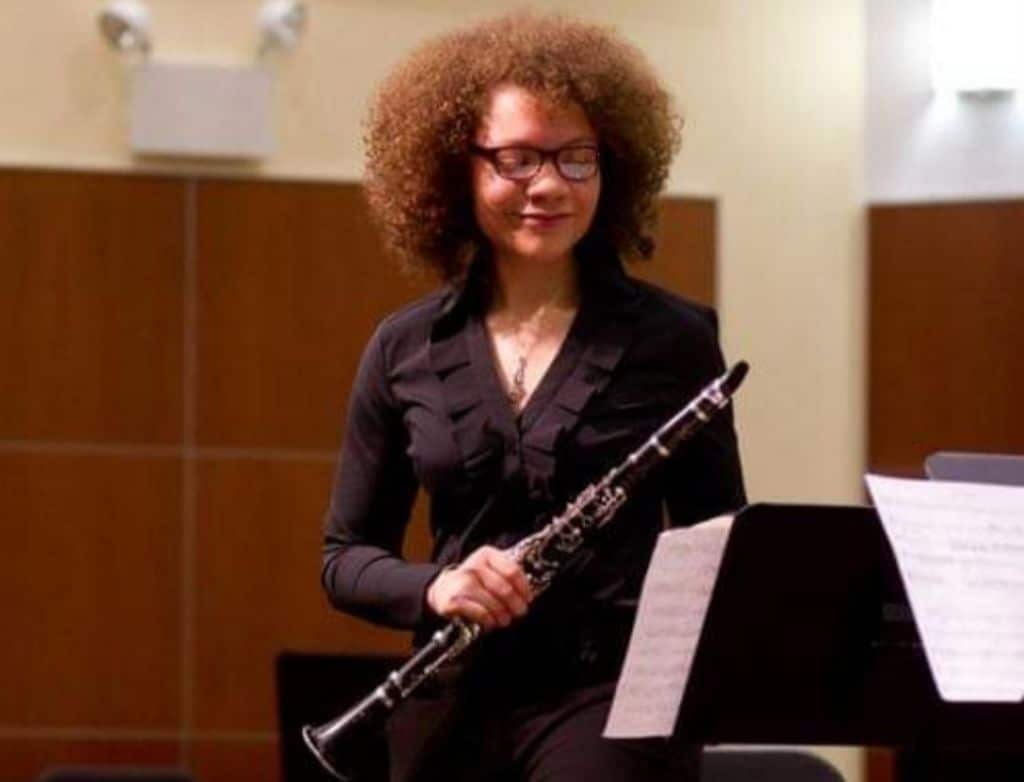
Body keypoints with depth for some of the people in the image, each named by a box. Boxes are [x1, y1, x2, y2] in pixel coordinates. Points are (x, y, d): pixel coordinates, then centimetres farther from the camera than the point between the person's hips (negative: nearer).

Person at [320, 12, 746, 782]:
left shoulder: (673, 339, 2)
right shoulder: (405, 352, 7)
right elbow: (346, 555, 11)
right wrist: (431, 587, -11)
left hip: (615, 696, -3)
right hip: (455, 707, 3)